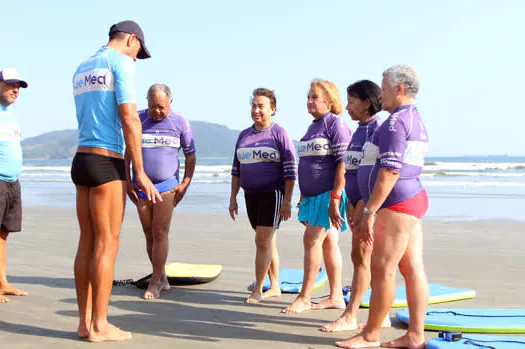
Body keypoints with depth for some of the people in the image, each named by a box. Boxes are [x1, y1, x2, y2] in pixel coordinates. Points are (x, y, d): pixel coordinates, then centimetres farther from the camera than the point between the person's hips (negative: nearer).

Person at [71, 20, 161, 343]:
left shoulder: (82, 69, 19)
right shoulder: (121, 62, -5)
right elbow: (129, 119, -13)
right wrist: (140, 174, -12)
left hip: (81, 160, 8)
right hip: (107, 162, -8)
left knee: (87, 243, 10)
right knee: (107, 244, -3)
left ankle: (85, 321, 15)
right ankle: (99, 326, 2)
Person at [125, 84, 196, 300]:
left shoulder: (180, 123, -1)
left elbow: (190, 155, 6)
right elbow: (126, 151, 8)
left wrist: (185, 183, -3)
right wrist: (127, 181, 1)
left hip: (167, 186, -2)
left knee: (160, 233, -9)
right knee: (149, 235, 6)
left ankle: (154, 283, -3)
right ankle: (162, 279, 18)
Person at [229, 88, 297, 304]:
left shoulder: (280, 134, -5)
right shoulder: (244, 136, 13)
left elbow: (290, 170, -9)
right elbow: (236, 169, 16)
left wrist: (287, 200, -14)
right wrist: (233, 198, 12)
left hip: (273, 194, -6)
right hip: (251, 195, 6)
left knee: (262, 241, -10)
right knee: (267, 242, 12)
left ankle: (257, 290, -2)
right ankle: (275, 287, 22)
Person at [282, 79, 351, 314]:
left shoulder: (335, 124, -9)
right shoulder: (313, 127, 18)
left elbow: (343, 164, -17)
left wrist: (335, 197, -22)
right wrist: (303, 198, 22)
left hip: (329, 194, -9)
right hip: (313, 195, 9)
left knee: (312, 241, -9)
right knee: (329, 244, 10)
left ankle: (304, 298, -1)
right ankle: (336, 297, 17)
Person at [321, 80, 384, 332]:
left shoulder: (378, 129, -12)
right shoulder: (358, 131, 17)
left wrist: (365, 207, -19)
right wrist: (350, 203, 17)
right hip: (356, 200, 9)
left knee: (361, 257, -4)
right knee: (371, 259, 11)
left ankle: (350, 316, 2)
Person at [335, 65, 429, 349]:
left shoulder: (395, 122, -15)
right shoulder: (415, 119, 18)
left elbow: (390, 172, -22)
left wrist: (369, 211, -21)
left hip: (397, 205, -10)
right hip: (413, 199, 10)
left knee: (382, 270, -3)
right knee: (413, 270, 8)